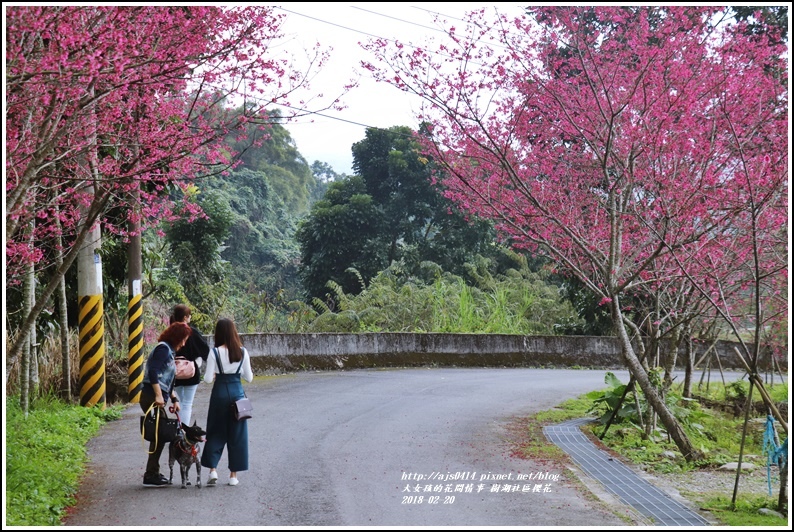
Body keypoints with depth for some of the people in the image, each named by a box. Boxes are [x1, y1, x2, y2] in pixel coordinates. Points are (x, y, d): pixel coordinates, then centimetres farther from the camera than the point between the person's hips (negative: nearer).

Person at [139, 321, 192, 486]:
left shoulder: (168, 351, 22)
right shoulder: (163, 349, -9)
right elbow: (153, 372, -22)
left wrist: (174, 399, 15)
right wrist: (159, 395, -25)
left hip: (156, 398, 10)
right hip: (152, 397, -10)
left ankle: (152, 473, 19)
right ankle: (151, 475, -4)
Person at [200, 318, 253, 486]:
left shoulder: (215, 352, -9)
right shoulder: (242, 352, -3)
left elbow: (208, 378, -9)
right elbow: (249, 378, 2)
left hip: (220, 392, -2)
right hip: (237, 392, 2)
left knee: (216, 431, 11)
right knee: (237, 433, 9)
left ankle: (213, 469, 1)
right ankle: (233, 474, 12)